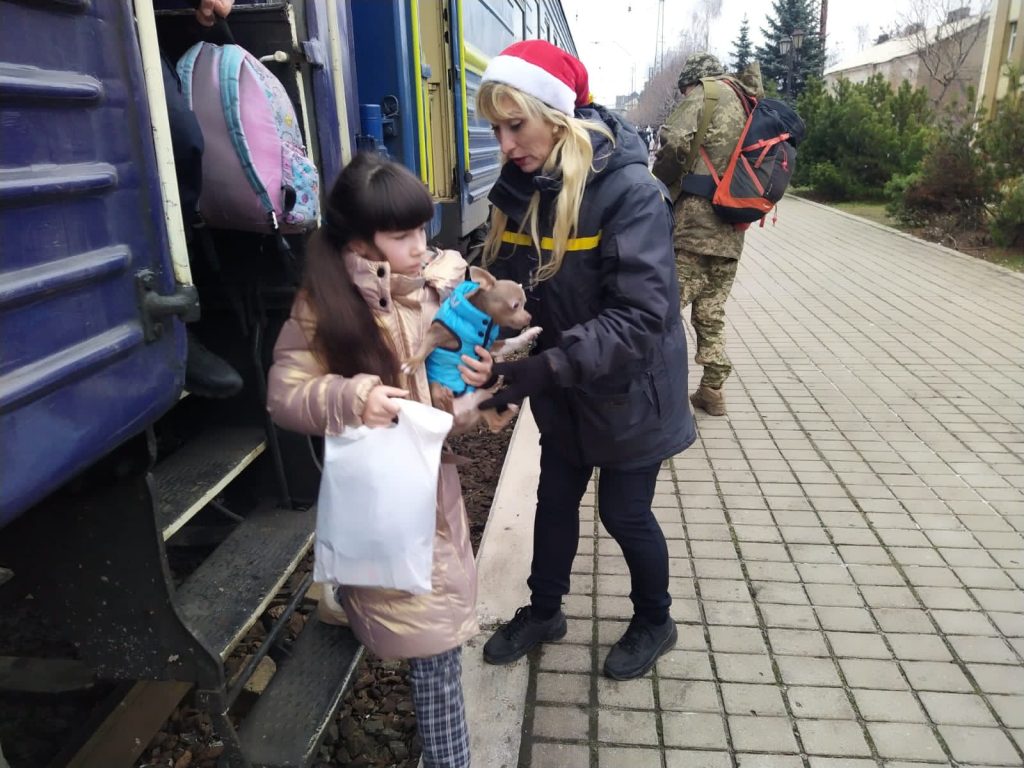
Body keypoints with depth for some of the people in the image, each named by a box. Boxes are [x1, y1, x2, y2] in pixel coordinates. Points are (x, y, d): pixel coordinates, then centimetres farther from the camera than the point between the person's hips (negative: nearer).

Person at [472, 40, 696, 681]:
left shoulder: (631, 191, -25)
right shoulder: (520, 189, -4)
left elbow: (640, 317, -31)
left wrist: (542, 369, -37)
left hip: (628, 390, -6)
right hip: (563, 390, 6)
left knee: (624, 512, 10)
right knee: (555, 498, 20)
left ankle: (655, 623, 39)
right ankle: (544, 611, 44)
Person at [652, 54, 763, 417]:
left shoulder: (703, 98, 0)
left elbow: (676, 144, -16)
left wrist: (658, 183, -1)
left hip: (694, 224, -8)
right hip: (731, 235, 8)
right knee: (712, 315, 15)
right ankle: (713, 391, 20)